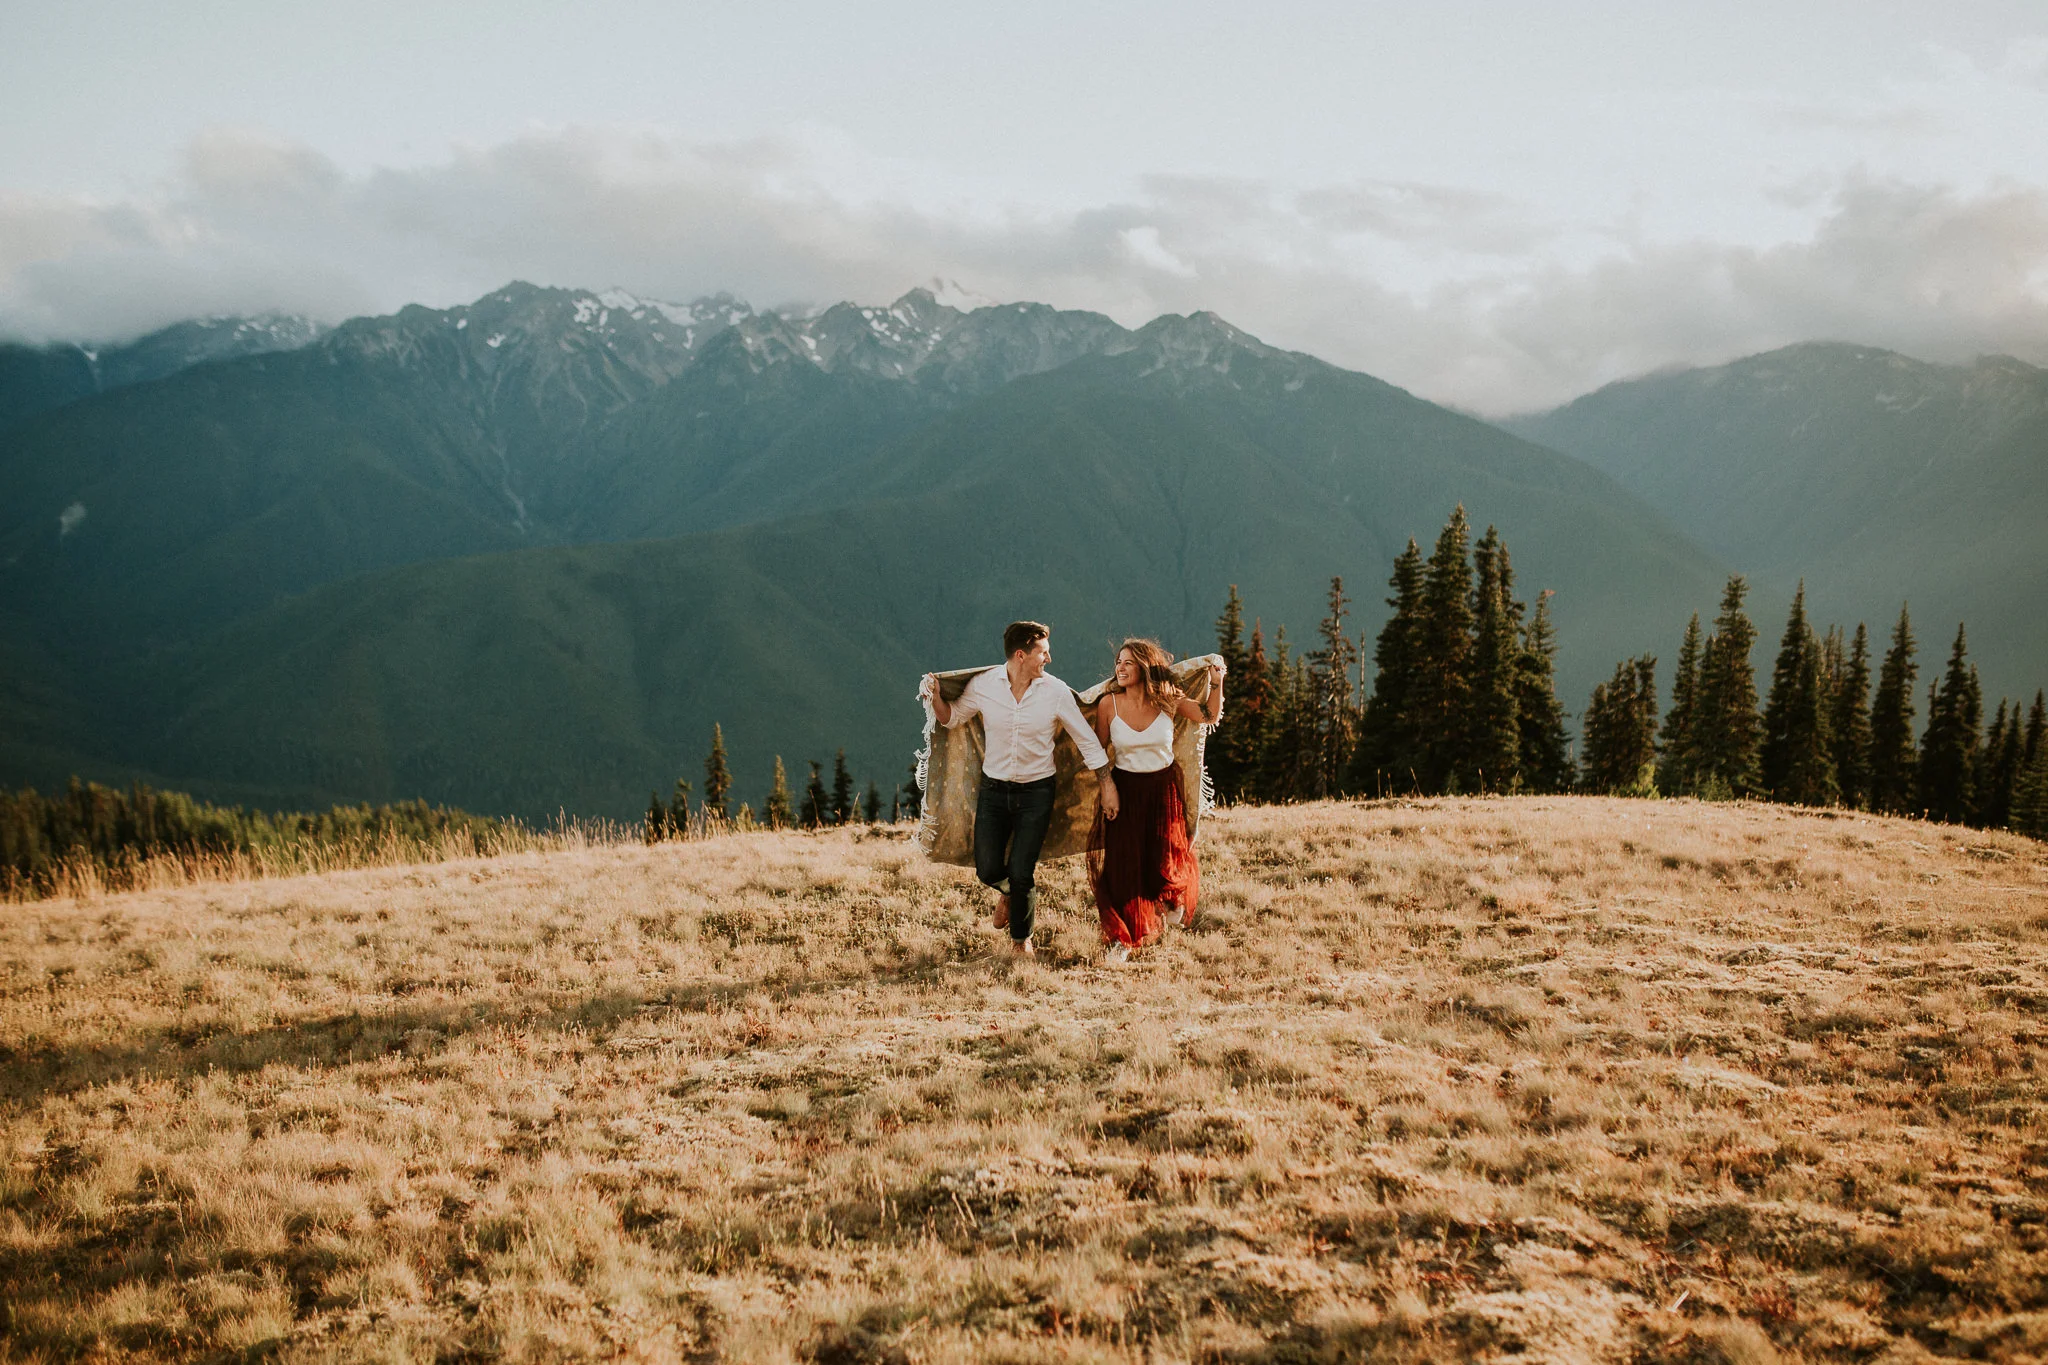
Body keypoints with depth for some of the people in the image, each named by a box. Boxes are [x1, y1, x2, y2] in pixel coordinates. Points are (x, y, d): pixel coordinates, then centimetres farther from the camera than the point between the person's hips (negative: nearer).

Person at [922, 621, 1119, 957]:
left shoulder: (1056, 692, -10)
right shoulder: (984, 684, -8)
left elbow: (1087, 742, -1)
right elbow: (952, 717, 10)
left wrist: (1108, 787, 0)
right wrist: (936, 698, -11)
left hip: (1036, 792, -1)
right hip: (993, 790, 1)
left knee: (1020, 874, -5)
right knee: (988, 870, -3)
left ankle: (1021, 940, 22)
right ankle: (1009, 890, 37)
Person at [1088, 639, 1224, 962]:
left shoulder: (1168, 699, -10)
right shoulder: (1109, 704, -12)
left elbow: (1210, 716, 4)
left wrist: (1217, 684, -9)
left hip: (1164, 788, 1)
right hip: (1126, 789, -1)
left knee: (1165, 862, 8)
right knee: (1123, 865, -3)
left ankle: (1174, 900, 44)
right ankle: (1121, 938, 11)